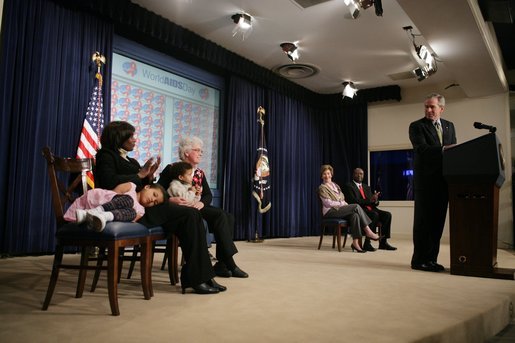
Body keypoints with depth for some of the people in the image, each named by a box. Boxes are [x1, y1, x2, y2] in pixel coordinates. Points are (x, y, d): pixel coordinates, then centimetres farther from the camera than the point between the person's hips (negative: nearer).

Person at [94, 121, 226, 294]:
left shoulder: (129, 160, 29)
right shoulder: (106, 156, 4)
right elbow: (109, 182, -16)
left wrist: (149, 176, 5)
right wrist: (140, 175, -8)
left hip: (143, 205, 8)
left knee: (192, 215, -14)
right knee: (190, 215, -21)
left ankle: (200, 277, -16)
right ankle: (196, 278, -17)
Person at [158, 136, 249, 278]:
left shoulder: (200, 173, 20)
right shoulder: (172, 169, 2)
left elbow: (208, 195, 12)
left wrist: (202, 203, -10)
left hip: (197, 208, 7)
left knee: (228, 217, -19)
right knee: (220, 215, -26)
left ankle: (221, 264, -20)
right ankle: (230, 265, -23)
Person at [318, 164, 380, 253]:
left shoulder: (335, 185, 24)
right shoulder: (322, 187, 2)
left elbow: (342, 199, 21)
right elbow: (328, 203, -9)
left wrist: (345, 204, -2)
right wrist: (342, 204, -13)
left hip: (340, 209, 6)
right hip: (330, 211, -6)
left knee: (355, 215, -29)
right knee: (356, 206, -26)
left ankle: (355, 242, -32)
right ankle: (368, 231, -22)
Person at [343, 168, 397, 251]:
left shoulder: (367, 187, 24)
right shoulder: (348, 186, 1)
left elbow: (374, 203, 19)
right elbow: (353, 201, -13)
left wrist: (375, 200, -7)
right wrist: (370, 200, -18)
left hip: (371, 210, 7)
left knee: (387, 215, -15)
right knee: (374, 215, -33)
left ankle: (383, 242, -12)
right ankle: (367, 243, -29)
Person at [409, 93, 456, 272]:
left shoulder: (449, 126, 16)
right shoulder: (417, 126, -2)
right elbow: (422, 149, -16)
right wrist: (443, 149, -27)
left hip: (443, 180, 6)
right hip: (425, 180, -6)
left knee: (437, 221, 8)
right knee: (423, 221, -1)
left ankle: (431, 259, 16)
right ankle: (419, 260, 5)